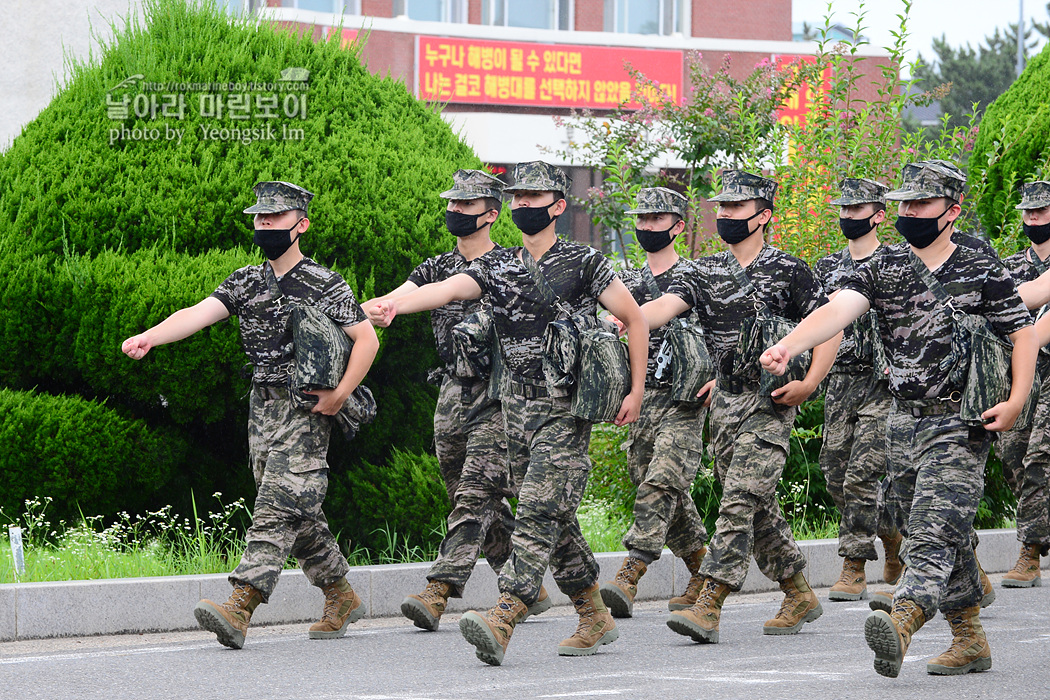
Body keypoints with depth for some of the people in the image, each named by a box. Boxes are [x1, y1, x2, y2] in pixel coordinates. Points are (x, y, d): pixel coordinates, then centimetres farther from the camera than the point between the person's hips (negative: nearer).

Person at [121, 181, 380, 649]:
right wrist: (148, 337, -20)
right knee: (298, 513, 11)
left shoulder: (325, 286, -6)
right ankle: (342, 598, 24)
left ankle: (239, 608, -26)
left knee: (278, 506, -15)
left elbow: (367, 338, -6)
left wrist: (340, 394, -16)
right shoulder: (246, 282, 11)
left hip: (305, 407, -7)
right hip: (262, 409, 7)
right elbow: (199, 313, -3)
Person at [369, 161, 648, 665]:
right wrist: (394, 304, -27)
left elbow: (635, 320, 2)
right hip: (517, 406, 6)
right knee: (554, 515, 10)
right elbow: (449, 288, -7)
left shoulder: (585, 263, -3)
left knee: (540, 509, -16)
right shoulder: (497, 266, 11)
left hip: (567, 408, -6)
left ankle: (502, 620, -28)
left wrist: (637, 392, -2)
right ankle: (595, 618, 22)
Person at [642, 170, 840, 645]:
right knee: (758, 508, 11)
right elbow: (665, 306, -6)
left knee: (740, 500, -14)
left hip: (770, 403, -6)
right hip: (725, 402, 6)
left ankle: (708, 606, -20)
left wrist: (809, 383, -14)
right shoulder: (704, 273, 10)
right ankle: (800, 597, 25)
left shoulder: (788, 271, -4)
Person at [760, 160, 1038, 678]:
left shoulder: (983, 271, -3)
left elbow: (1023, 334, 1)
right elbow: (837, 311, -9)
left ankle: (901, 625, -38)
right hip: (904, 421, 6)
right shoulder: (883, 268, 6)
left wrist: (1016, 401, -14)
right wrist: (788, 345, -28)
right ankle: (970, 641, 23)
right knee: (942, 538, 12)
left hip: (960, 423, -5)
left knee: (932, 533, -19)